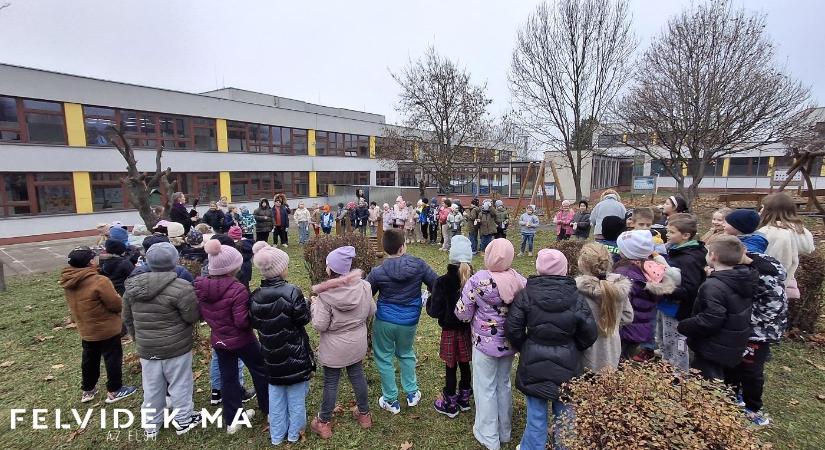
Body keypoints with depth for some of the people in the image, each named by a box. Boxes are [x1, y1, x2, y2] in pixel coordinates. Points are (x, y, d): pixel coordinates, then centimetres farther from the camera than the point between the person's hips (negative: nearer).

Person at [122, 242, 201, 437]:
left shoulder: (132, 286, 0)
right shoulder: (180, 288, -22)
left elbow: (128, 318, 11)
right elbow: (194, 316, -17)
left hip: (146, 348, 5)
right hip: (176, 348, -5)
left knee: (152, 388, 20)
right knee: (179, 385, 12)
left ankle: (150, 424, 36)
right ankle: (183, 420, 28)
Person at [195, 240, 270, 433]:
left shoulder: (201, 287, -9)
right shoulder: (237, 289, -30)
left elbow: (203, 314, 5)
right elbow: (242, 322, -28)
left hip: (218, 340, 6)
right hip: (242, 340, -5)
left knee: (227, 377, 19)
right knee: (260, 372, 17)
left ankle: (232, 419, 31)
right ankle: (268, 408, 34)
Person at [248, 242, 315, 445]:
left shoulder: (255, 296, -8)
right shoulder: (291, 292, -24)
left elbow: (254, 323, 5)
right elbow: (304, 319, -14)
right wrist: (309, 304, 2)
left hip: (271, 355, 4)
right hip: (295, 354, -4)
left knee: (276, 395, 21)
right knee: (296, 395, 16)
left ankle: (277, 435, 35)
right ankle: (294, 432, 32)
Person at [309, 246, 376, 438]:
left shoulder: (325, 295, -26)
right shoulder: (364, 286, -14)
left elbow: (320, 326, -20)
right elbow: (371, 312, -1)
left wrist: (314, 305, -5)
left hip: (334, 348, -4)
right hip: (357, 344, 4)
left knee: (331, 383, 14)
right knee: (357, 375, 23)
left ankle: (324, 423, 34)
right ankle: (364, 413, 41)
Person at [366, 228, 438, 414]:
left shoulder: (378, 272, -17)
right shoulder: (418, 265, -14)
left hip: (384, 321, -2)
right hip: (409, 321, 3)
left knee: (384, 358, 16)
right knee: (406, 354, 27)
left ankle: (391, 400, 28)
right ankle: (412, 393, 35)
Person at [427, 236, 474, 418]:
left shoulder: (443, 282, -20)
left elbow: (434, 311, -18)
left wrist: (429, 300, 0)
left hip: (450, 331, -3)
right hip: (469, 329, 4)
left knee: (451, 367, 12)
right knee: (465, 364, 20)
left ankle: (450, 404, 28)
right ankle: (464, 399, 39)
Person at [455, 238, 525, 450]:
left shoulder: (478, 280, -23)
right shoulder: (521, 280, -10)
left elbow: (463, 314, -15)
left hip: (485, 343, -4)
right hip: (510, 342, 5)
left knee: (486, 388, 13)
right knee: (504, 384, 23)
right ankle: (504, 432, 40)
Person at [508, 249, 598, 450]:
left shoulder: (526, 294, -12)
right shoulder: (576, 298, -9)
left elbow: (512, 329, -11)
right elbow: (589, 335, -3)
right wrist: (572, 349, 14)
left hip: (533, 363, -1)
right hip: (566, 364, 1)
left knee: (536, 414, 13)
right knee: (565, 414, 19)